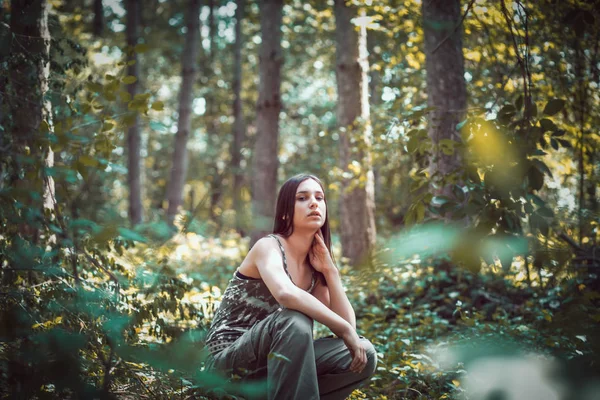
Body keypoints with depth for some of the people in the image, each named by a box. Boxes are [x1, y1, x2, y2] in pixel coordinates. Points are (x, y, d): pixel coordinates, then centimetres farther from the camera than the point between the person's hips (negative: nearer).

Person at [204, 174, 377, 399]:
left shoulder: (314, 266, 8)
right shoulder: (268, 246, -13)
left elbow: (348, 324, 0)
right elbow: (285, 293, -37)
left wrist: (329, 269, -6)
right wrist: (344, 330, -30)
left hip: (274, 362, 8)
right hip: (229, 364, -7)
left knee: (364, 354, -8)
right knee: (294, 321, -35)